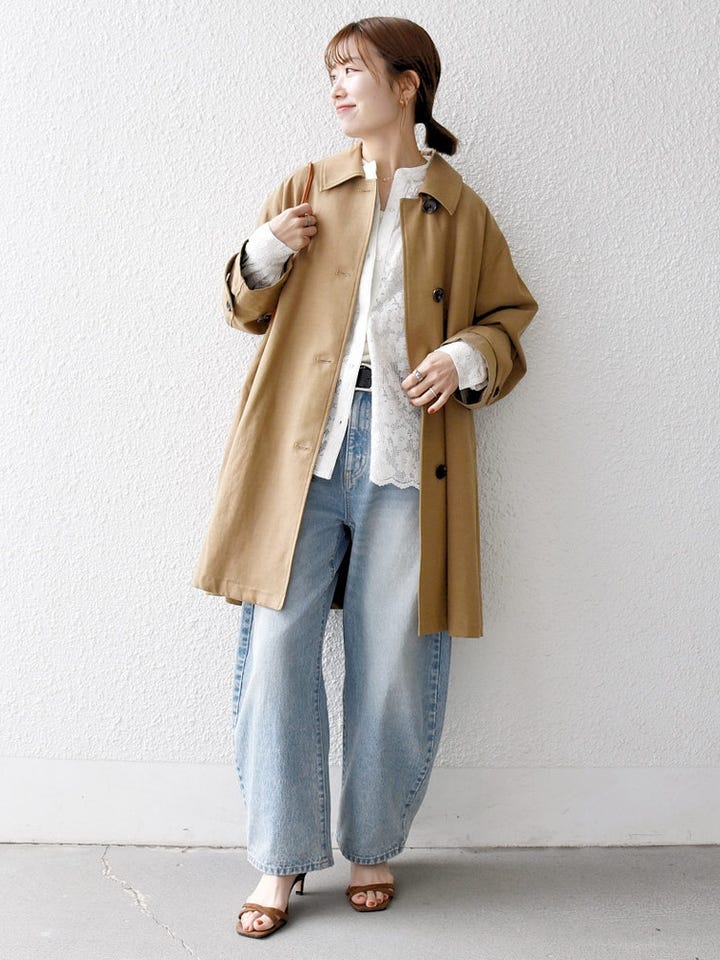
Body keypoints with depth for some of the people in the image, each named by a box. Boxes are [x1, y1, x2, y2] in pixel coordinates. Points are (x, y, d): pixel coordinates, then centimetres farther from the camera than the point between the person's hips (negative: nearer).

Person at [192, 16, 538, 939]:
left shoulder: (463, 212, 11)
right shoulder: (304, 189, 15)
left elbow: (507, 321, 15)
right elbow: (248, 309, 18)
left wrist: (469, 357, -6)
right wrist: (264, 254, -2)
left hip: (408, 456, -1)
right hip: (302, 448, 1)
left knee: (394, 664, 3)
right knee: (277, 648, -2)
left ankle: (372, 848, 23)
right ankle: (282, 859, 13)